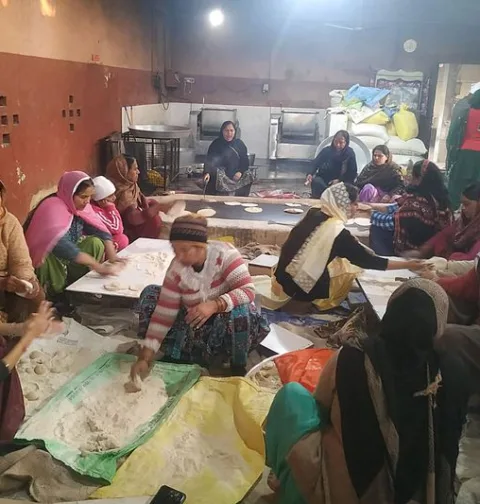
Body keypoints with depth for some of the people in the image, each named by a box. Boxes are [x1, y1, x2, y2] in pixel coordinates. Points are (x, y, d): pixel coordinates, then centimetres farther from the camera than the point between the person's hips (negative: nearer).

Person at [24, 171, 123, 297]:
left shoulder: (81, 205, -6)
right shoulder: (53, 207, -28)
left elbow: (100, 230, -5)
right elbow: (59, 244, -41)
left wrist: (112, 256, -23)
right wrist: (98, 266, -44)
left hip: (67, 256, 7)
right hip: (46, 260, -7)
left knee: (95, 243, -15)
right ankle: (56, 294, -16)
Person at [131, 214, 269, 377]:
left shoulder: (224, 253, -26)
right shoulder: (176, 270, -16)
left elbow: (248, 290, -31)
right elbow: (163, 314, -16)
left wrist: (214, 305, -47)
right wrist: (144, 358, -22)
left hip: (231, 317, -3)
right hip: (195, 324, 4)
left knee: (239, 313, -39)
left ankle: (238, 368, -12)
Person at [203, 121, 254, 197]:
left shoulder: (240, 144, 5)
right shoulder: (216, 144, -4)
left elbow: (245, 161, 4)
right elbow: (209, 160, -13)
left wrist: (240, 172, -17)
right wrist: (207, 173, -33)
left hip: (236, 176, 4)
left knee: (249, 175, -16)